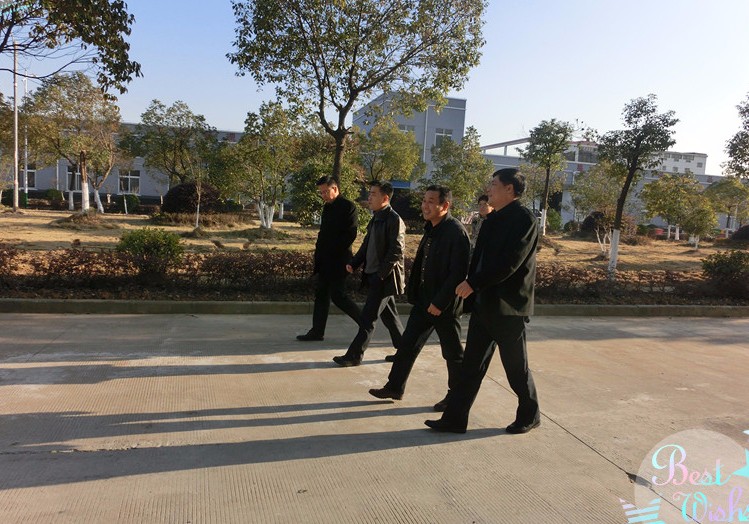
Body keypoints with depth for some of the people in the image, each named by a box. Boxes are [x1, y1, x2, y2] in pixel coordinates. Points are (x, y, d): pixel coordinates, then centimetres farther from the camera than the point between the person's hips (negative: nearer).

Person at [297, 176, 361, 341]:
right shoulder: (327, 207, 15)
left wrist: (332, 252, -16)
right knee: (321, 295, 10)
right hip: (324, 261, 9)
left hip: (337, 260, -9)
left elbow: (350, 234, -17)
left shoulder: (348, 206, -11)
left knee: (338, 296, -7)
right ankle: (317, 331, 17)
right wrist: (319, 251, 9)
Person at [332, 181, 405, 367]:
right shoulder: (376, 219, 13)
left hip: (384, 278, -9)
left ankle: (354, 355, 6)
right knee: (389, 316, 17)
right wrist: (354, 263, 5)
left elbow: (396, 252, -19)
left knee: (367, 318, -3)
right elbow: (367, 245, 18)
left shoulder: (394, 220, -15)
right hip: (374, 276, 9)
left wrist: (380, 275, -20)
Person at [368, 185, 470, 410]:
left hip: (444, 305, -8)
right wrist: (414, 292, 11)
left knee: (452, 353, 9)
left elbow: (458, 273, -22)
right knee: (408, 344, 13)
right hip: (424, 300, 8)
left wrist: (440, 303, -21)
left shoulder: (456, 232, -19)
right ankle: (394, 387, 26)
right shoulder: (431, 229, 8)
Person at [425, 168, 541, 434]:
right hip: (483, 305, 8)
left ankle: (530, 415, 29)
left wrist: (474, 283, -22)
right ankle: (455, 418, 15)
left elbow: (510, 262, -22)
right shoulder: (492, 220, 13)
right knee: (471, 365, 9)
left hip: (507, 308, -8)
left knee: (516, 367, 8)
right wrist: (471, 291, 6)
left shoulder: (524, 219, -13)